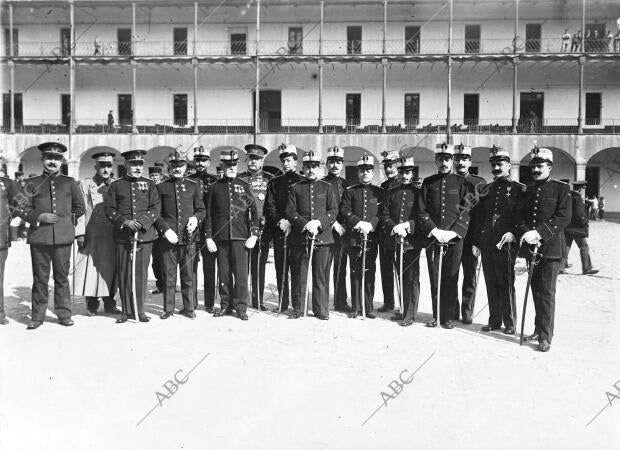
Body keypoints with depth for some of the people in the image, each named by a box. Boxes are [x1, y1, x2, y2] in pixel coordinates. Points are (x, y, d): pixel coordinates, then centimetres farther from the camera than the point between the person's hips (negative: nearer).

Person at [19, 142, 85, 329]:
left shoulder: (70, 182, 12)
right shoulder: (32, 183, 10)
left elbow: (80, 207, 19)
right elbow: (23, 210, 8)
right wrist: (39, 217, -8)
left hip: (63, 237, 0)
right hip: (39, 237, 0)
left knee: (62, 277, 5)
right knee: (40, 278, 4)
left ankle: (64, 314, 15)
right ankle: (37, 316, 14)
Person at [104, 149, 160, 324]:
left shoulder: (150, 185, 11)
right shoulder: (115, 185, 9)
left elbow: (155, 208, 3)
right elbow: (109, 209, 4)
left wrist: (142, 222, -12)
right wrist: (125, 221, -11)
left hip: (145, 235, 0)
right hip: (123, 236, 0)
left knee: (141, 273, 2)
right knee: (124, 273, 2)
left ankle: (139, 310, 11)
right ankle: (126, 311, 13)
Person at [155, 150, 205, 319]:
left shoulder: (194, 186, 11)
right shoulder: (161, 187, 8)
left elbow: (201, 209, 11)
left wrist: (195, 218, -10)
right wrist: (165, 229, -9)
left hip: (188, 237, 1)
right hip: (168, 237, 0)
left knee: (189, 274, 4)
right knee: (168, 275, 4)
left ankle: (189, 307, 16)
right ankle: (168, 308, 15)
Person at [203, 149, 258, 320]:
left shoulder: (244, 186, 8)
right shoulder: (215, 187, 8)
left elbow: (253, 211, 7)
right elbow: (208, 214, 7)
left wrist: (253, 235, -1)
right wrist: (208, 237, 1)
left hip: (240, 237, 0)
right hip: (221, 238, 1)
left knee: (241, 274, -2)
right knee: (224, 274, 6)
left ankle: (241, 306, 8)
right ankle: (225, 305, 18)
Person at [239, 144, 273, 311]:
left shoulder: (270, 179, 7)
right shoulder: (239, 179, 9)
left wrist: (267, 221, -7)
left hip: (263, 229, 0)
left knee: (259, 266, 6)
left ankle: (258, 300, 15)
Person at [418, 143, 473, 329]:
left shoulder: (462, 183, 5)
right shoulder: (428, 183, 9)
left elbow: (467, 212, -1)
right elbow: (422, 211, 5)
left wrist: (453, 232, -12)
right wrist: (434, 230, -8)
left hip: (454, 239, -1)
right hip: (432, 237, 1)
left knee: (451, 278, 1)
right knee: (434, 278, 5)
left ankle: (447, 316, 11)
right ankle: (436, 315, 15)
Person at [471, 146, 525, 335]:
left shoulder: (519, 189, -1)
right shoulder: (486, 189, 14)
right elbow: (477, 216, 15)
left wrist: (513, 233, -19)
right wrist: (476, 241, 10)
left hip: (505, 244, -5)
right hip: (486, 244, 5)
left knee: (506, 284, 1)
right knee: (491, 284, 10)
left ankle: (510, 324, 12)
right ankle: (494, 320, 21)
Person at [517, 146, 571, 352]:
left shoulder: (561, 188, -2)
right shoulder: (529, 189, 15)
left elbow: (564, 218, -11)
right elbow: (521, 215, 11)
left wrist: (539, 233, -20)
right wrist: (524, 232, -10)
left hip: (551, 248, -5)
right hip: (531, 247, 5)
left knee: (547, 292, -6)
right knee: (536, 290, 12)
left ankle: (545, 337, 1)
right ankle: (539, 329, 24)